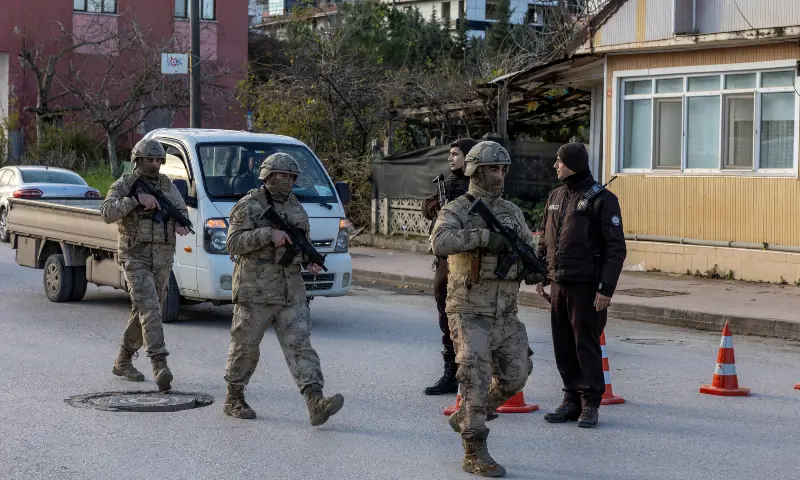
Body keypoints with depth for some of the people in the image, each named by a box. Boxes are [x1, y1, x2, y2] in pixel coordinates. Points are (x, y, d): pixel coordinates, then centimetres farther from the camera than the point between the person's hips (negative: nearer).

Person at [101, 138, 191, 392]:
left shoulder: (167, 185, 12)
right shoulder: (124, 185, -3)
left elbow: (181, 210, 8)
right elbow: (107, 213, -17)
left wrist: (181, 224, -15)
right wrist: (135, 199, -26)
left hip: (162, 259, 5)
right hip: (135, 257, -5)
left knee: (144, 312, 11)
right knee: (149, 308, -18)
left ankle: (123, 361, 26)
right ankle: (159, 364, -27)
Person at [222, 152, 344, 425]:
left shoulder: (296, 208, 15)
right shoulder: (248, 206, -5)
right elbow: (234, 243, -15)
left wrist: (310, 261, 5)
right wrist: (269, 233, -23)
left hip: (291, 292, 5)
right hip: (254, 292, -5)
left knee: (299, 344, -6)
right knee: (245, 347, 6)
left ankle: (316, 402, -17)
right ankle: (233, 398, 23)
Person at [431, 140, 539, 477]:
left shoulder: (512, 211, 11)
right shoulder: (456, 210, -8)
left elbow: (528, 248, 13)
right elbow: (440, 242, -28)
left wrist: (533, 269, -11)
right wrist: (484, 236, -35)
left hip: (505, 313, 6)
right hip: (469, 312, -6)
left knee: (515, 376, 5)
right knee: (477, 376, -18)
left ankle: (466, 417, 28)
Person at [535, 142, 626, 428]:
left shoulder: (601, 199, -9)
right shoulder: (555, 197, 13)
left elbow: (616, 249, -11)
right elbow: (544, 241, 21)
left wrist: (606, 289, -16)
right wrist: (540, 276, 14)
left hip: (586, 286, -7)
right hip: (558, 284, 7)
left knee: (586, 344, -2)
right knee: (563, 346, 9)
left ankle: (590, 404, 7)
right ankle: (572, 400, 19)